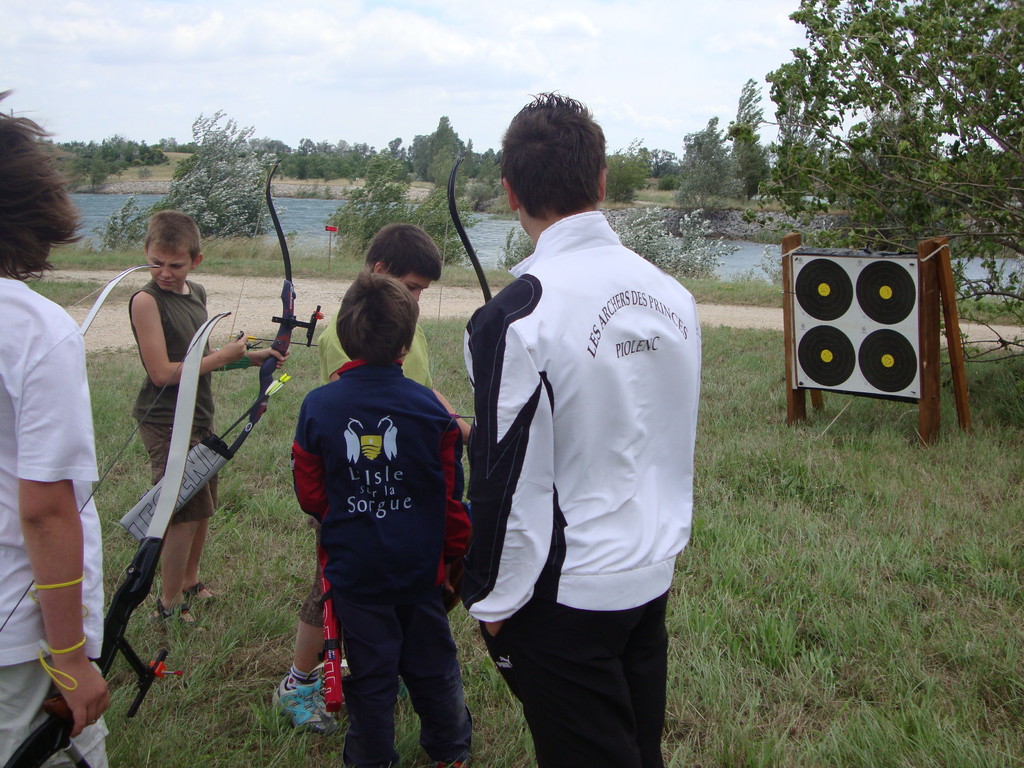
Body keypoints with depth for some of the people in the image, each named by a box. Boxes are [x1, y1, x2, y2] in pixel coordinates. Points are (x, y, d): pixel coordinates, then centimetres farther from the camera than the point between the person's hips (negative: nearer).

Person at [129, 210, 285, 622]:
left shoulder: (196, 294, 8)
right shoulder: (146, 300, -17)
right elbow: (163, 372, -22)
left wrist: (251, 357, 9)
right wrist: (221, 357, -17)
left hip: (199, 417, 8)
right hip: (167, 422, -8)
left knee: (202, 509, 18)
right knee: (184, 515, -5)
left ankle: (190, 583, 38)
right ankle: (169, 606, 11)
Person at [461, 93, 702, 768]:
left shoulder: (520, 314, -21)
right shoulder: (673, 295, -1)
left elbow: (510, 481, -18)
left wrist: (491, 602, -5)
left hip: (565, 596, -6)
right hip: (654, 578, 6)